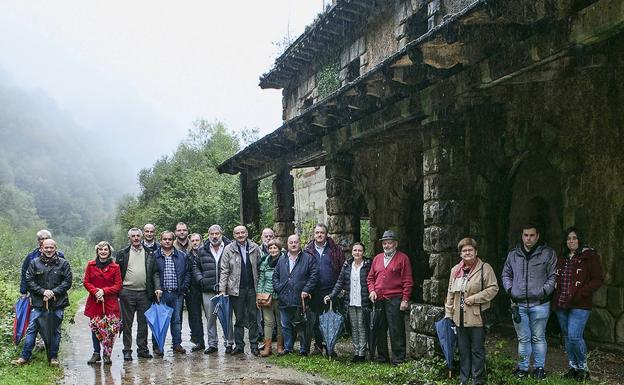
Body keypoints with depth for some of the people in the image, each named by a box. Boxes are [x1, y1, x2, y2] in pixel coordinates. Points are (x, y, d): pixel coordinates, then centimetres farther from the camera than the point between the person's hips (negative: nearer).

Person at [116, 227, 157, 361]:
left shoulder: (149, 253, 9)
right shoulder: (123, 253, 5)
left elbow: (153, 273, 9)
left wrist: (152, 291, 2)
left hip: (144, 293, 2)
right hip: (127, 293, -1)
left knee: (143, 322, 6)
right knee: (127, 323, 3)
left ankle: (142, 349, 14)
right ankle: (127, 350, 9)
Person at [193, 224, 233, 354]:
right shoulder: (202, 250, 8)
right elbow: (196, 266, 16)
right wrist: (200, 280, 3)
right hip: (208, 291, 3)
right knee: (210, 318, 8)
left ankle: (229, 343, 11)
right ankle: (212, 344, 17)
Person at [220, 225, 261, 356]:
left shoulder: (255, 248, 5)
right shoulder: (229, 249, 0)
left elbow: (260, 268, 7)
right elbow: (224, 271, -1)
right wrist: (222, 289, -7)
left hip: (252, 288, 1)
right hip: (236, 289, -1)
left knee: (253, 317, 4)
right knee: (239, 318, 6)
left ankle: (254, 345, 11)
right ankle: (239, 345, 14)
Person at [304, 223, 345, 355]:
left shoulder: (335, 249, 3)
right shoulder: (308, 250, 8)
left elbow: (343, 269, 2)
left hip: (331, 290, -2)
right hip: (315, 292, 2)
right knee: (315, 319, 6)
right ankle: (318, 346, 17)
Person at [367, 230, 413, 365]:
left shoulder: (403, 258, -1)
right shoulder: (377, 258, 15)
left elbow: (407, 281, -5)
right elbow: (370, 277, 20)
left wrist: (405, 300, -10)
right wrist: (372, 290, 3)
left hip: (395, 300, -5)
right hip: (378, 300, 5)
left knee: (396, 330, -4)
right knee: (380, 330, 11)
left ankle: (398, 359, 4)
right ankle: (382, 357, 21)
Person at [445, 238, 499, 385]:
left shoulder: (485, 268, -5)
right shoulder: (455, 270, 13)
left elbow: (493, 288, -10)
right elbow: (451, 293, 16)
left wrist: (475, 298, -16)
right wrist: (448, 313, 12)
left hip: (477, 317, -5)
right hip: (460, 317, 5)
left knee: (477, 350, 2)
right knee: (463, 350, 13)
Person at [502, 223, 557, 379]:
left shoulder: (548, 253, 0)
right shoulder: (513, 254, 9)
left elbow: (553, 276, 1)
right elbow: (506, 274, 18)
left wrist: (544, 291, -10)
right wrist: (510, 289, 4)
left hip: (539, 304, -2)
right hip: (518, 304, 2)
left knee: (538, 337, 6)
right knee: (523, 338, 9)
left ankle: (539, 368, 19)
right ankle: (523, 368, 19)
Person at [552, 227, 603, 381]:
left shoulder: (590, 257, -4)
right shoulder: (562, 258, 15)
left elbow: (597, 280, -7)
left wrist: (581, 294, -18)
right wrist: (555, 298, 8)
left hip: (580, 305, -6)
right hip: (561, 305, 6)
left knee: (574, 336, -15)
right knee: (567, 337, 11)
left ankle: (583, 368, 3)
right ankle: (573, 368, 22)